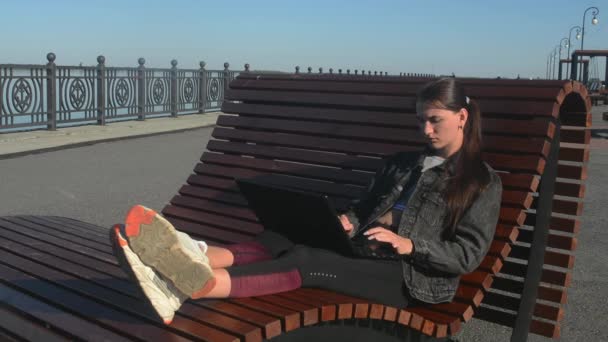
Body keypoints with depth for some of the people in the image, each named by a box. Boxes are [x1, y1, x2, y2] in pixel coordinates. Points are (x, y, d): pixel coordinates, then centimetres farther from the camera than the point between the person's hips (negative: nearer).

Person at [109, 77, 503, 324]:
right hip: (368, 252, 6)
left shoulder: (484, 182, 3)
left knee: (307, 262, -32)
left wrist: (411, 245, -19)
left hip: (414, 277, -6)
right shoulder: (403, 162, 19)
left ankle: (198, 285, -49)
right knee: (280, 239, -21)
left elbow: (467, 255, -5)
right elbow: (365, 206, 22)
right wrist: (346, 222, -1)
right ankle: (190, 258, -43)